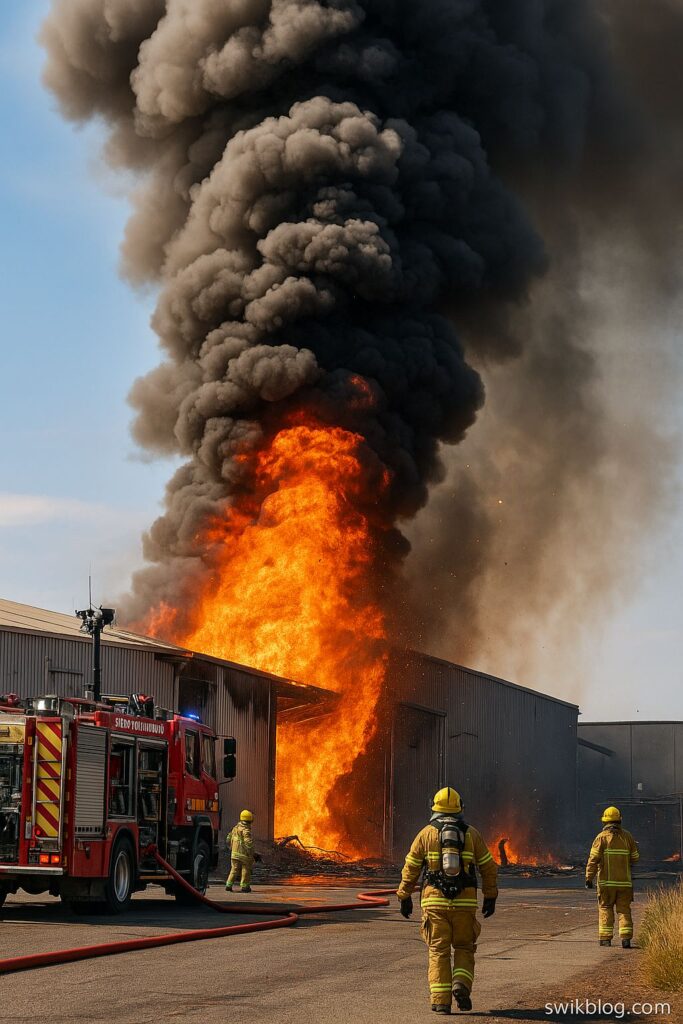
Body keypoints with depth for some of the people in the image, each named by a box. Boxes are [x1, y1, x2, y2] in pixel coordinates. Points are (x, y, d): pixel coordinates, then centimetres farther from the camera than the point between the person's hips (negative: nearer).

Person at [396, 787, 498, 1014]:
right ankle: (461, 984, -9)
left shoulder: (426, 834, 2)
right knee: (464, 948, 14)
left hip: (435, 901, -1)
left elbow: (410, 869, 5)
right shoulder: (471, 833, 5)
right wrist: (490, 897, 15)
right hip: (465, 901, 1)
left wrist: (404, 897, 14)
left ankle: (441, 1000, -2)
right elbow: (489, 868, 7)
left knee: (438, 951, 5)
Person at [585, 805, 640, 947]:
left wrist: (589, 878, -10)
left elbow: (593, 859, -10)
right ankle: (626, 938, -5)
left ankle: (605, 938, 5)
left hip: (606, 881, -2)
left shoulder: (601, 837, -4)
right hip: (624, 881, 2)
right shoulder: (627, 836, 5)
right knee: (624, 910, 5)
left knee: (605, 909, 8)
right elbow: (635, 858, 9)